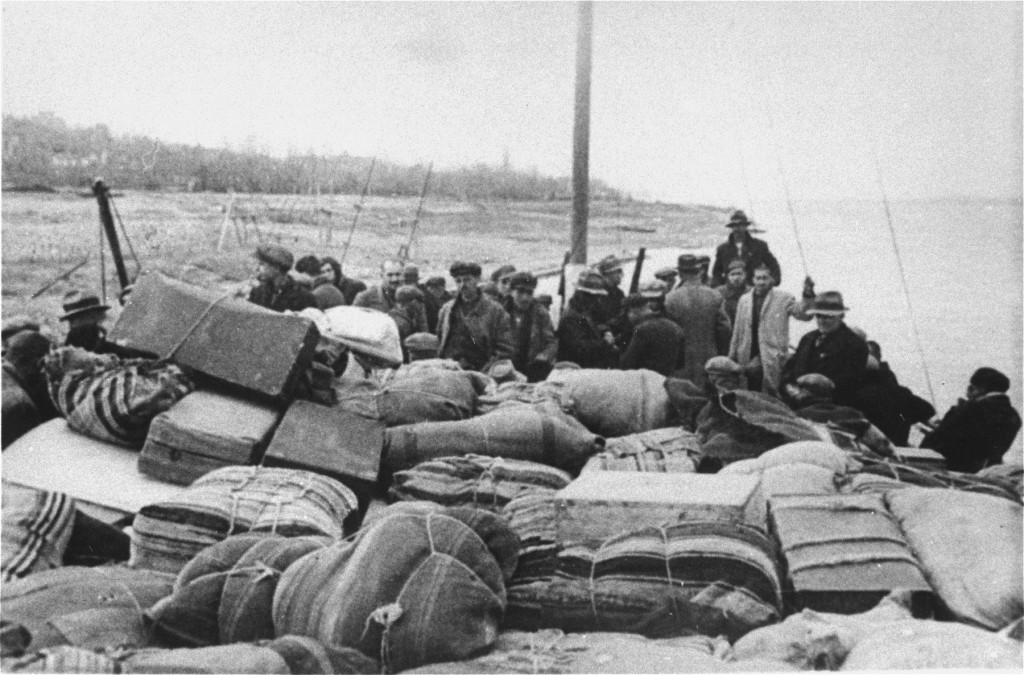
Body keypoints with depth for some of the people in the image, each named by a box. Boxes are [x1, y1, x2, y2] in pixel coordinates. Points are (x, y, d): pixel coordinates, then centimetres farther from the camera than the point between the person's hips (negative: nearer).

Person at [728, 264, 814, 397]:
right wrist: (732, 357, 14)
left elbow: (803, 314, -10)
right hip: (748, 357, 4)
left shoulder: (783, 298, 2)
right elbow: (737, 331, 17)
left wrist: (808, 295, -25)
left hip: (772, 357, -4)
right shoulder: (744, 300, 13)